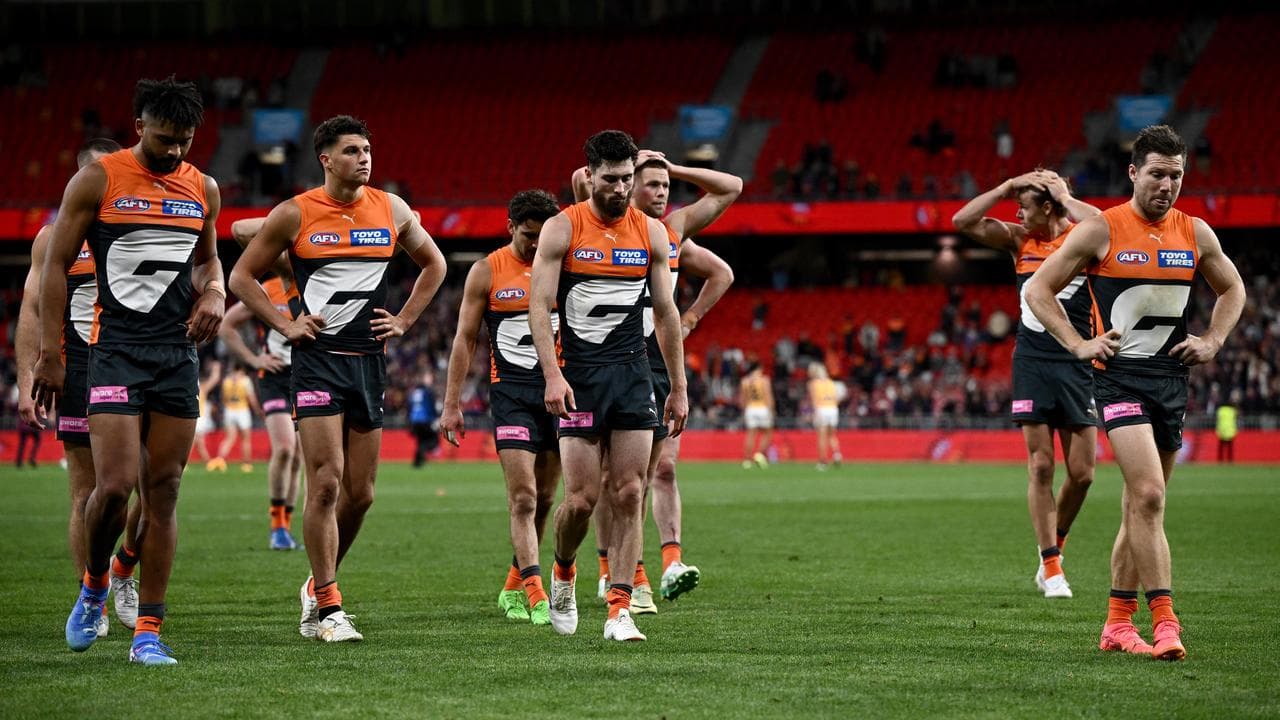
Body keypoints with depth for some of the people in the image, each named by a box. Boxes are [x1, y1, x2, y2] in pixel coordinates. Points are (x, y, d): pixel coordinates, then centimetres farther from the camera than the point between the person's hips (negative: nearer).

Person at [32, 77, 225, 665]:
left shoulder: (203, 189, 10)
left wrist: (213, 295, 3)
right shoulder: (98, 180, -3)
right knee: (115, 485, -15)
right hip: (115, 349, -4)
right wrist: (50, 354, -6)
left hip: (178, 350, 4)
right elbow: (56, 266, -1)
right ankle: (94, 583, 15)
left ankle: (148, 632, 6)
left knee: (163, 491, 2)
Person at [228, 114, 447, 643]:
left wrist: (404, 321, 11)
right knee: (325, 484, -12)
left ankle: (318, 585, 26)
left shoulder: (392, 210, 7)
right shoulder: (295, 215, -2)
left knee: (360, 493, 6)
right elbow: (242, 276, 5)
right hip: (318, 359, -4)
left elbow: (433, 265, 22)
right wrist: (285, 326, -4)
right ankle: (328, 610, -8)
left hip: (370, 360, 4)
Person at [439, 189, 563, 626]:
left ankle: (513, 587, 23)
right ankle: (535, 595, -19)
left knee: (544, 499, 8)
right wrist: (452, 404, -1)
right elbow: (465, 339, 4)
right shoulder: (487, 272, 1)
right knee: (523, 498, -13)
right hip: (511, 389, -3)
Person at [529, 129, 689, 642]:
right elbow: (539, 306, -7)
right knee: (583, 497, -5)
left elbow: (665, 312, 12)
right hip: (579, 373, -3)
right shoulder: (561, 229, -3)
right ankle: (563, 572, 24)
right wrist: (552, 376, -19)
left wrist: (680, 387, 10)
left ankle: (620, 610, -2)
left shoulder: (651, 232, 7)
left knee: (629, 495, -4)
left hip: (634, 373, 3)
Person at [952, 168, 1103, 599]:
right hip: (1032, 364, 2)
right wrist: (1008, 186, -5)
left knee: (1081, 473, -2)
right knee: (1041, 467, -4)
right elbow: (964, 221, -1)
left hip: (1076, 365, -2)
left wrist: (1065, 198, -13)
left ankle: (1054, 544, 24)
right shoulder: (1019, 240, 7)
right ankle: (1051, 568, 1)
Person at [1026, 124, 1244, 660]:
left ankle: (1117, 624, 20)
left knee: (1141, 505, 11)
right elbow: (1038, 290, 0)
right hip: (1120, 375, -5)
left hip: (1173, 379, 5)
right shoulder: (1100, 231, -5)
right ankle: (1164, 623, -20)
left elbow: (1232, 289, 24)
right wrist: (1078, 344, -8)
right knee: (1148, 495, -19)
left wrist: (1213, 341, 9)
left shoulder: (1196, 233, 7)